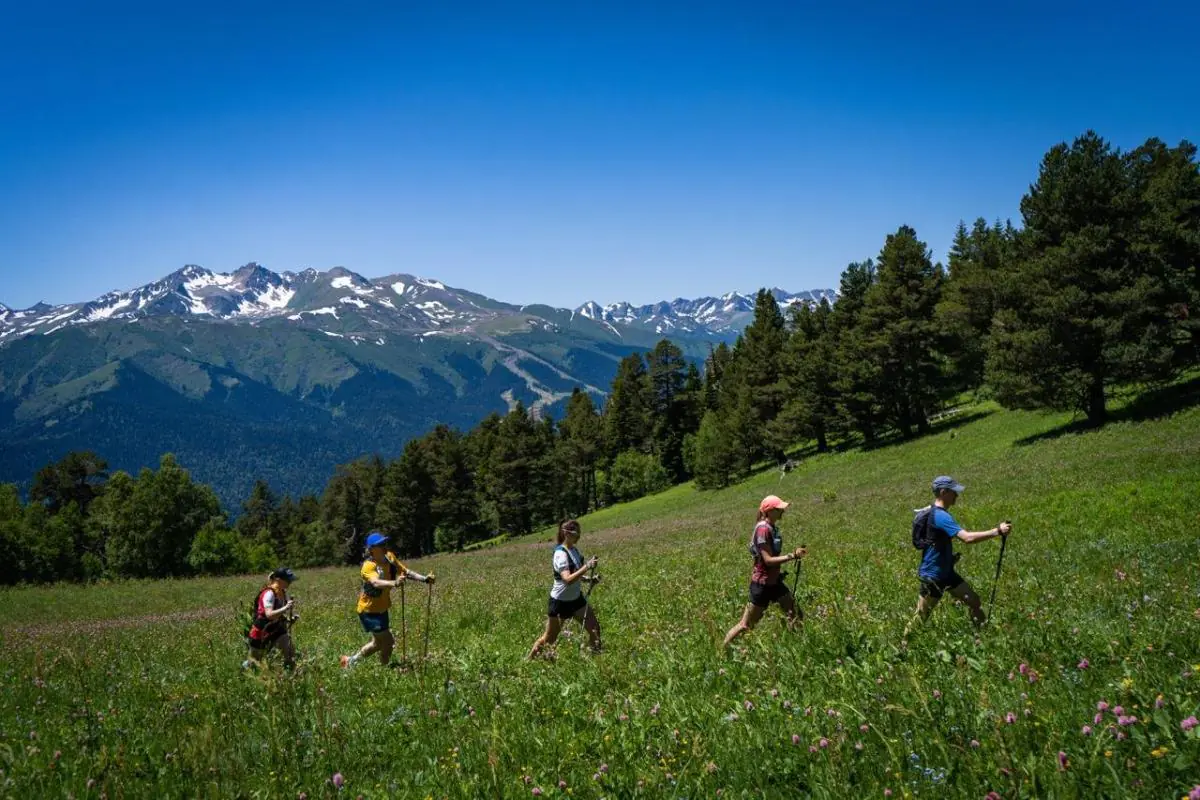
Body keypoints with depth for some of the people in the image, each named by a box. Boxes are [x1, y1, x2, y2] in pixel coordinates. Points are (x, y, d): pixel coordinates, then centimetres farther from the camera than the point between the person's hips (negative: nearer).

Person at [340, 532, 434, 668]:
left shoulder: (389, 557, -5)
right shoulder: (368, 566, -27)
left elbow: (406, 572, -2)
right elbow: (376, 582, -46)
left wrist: (424, 579, -16)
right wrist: (394, 583, -64)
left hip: (381, 609, 9)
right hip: (369, 610, -8)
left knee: (379, 642, 23)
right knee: (388, 642, -7)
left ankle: (351, 661, 41)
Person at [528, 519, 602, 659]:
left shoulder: (574, 550, 1)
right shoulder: (561, 554, -24)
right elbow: (568, 580, -36)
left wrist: (589, 579, -5)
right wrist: (587, 567, -42)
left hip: (576, 598, 7)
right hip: (560, 602, -7)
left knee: (595, 628, 2)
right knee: (549, 639, 7)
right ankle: (530, 660, 27)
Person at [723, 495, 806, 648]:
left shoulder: (773, 527, 5)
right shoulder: (763, 529, -22)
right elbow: (768, 560, -26)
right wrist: (793, 555, -28)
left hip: (774, 581, 9)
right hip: (762, 583, -9)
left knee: (796, 615, 10)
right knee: (746, 625, 1)